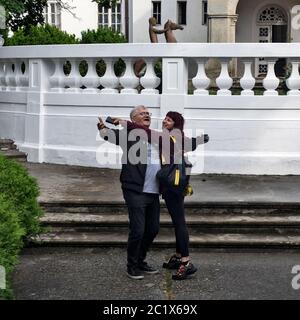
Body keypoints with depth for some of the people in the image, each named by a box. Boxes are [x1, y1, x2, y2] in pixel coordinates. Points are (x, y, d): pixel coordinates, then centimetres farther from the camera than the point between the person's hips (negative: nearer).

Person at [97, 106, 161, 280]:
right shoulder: (129, 134, -2)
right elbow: (112, 135, -21)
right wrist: (103, 128, -41)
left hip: (153, 193, 7)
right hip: (135, 192, -7)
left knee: (153, 229, 14)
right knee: (137, 230, -6)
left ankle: (141, 261, 32)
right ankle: (132, 266, 12)